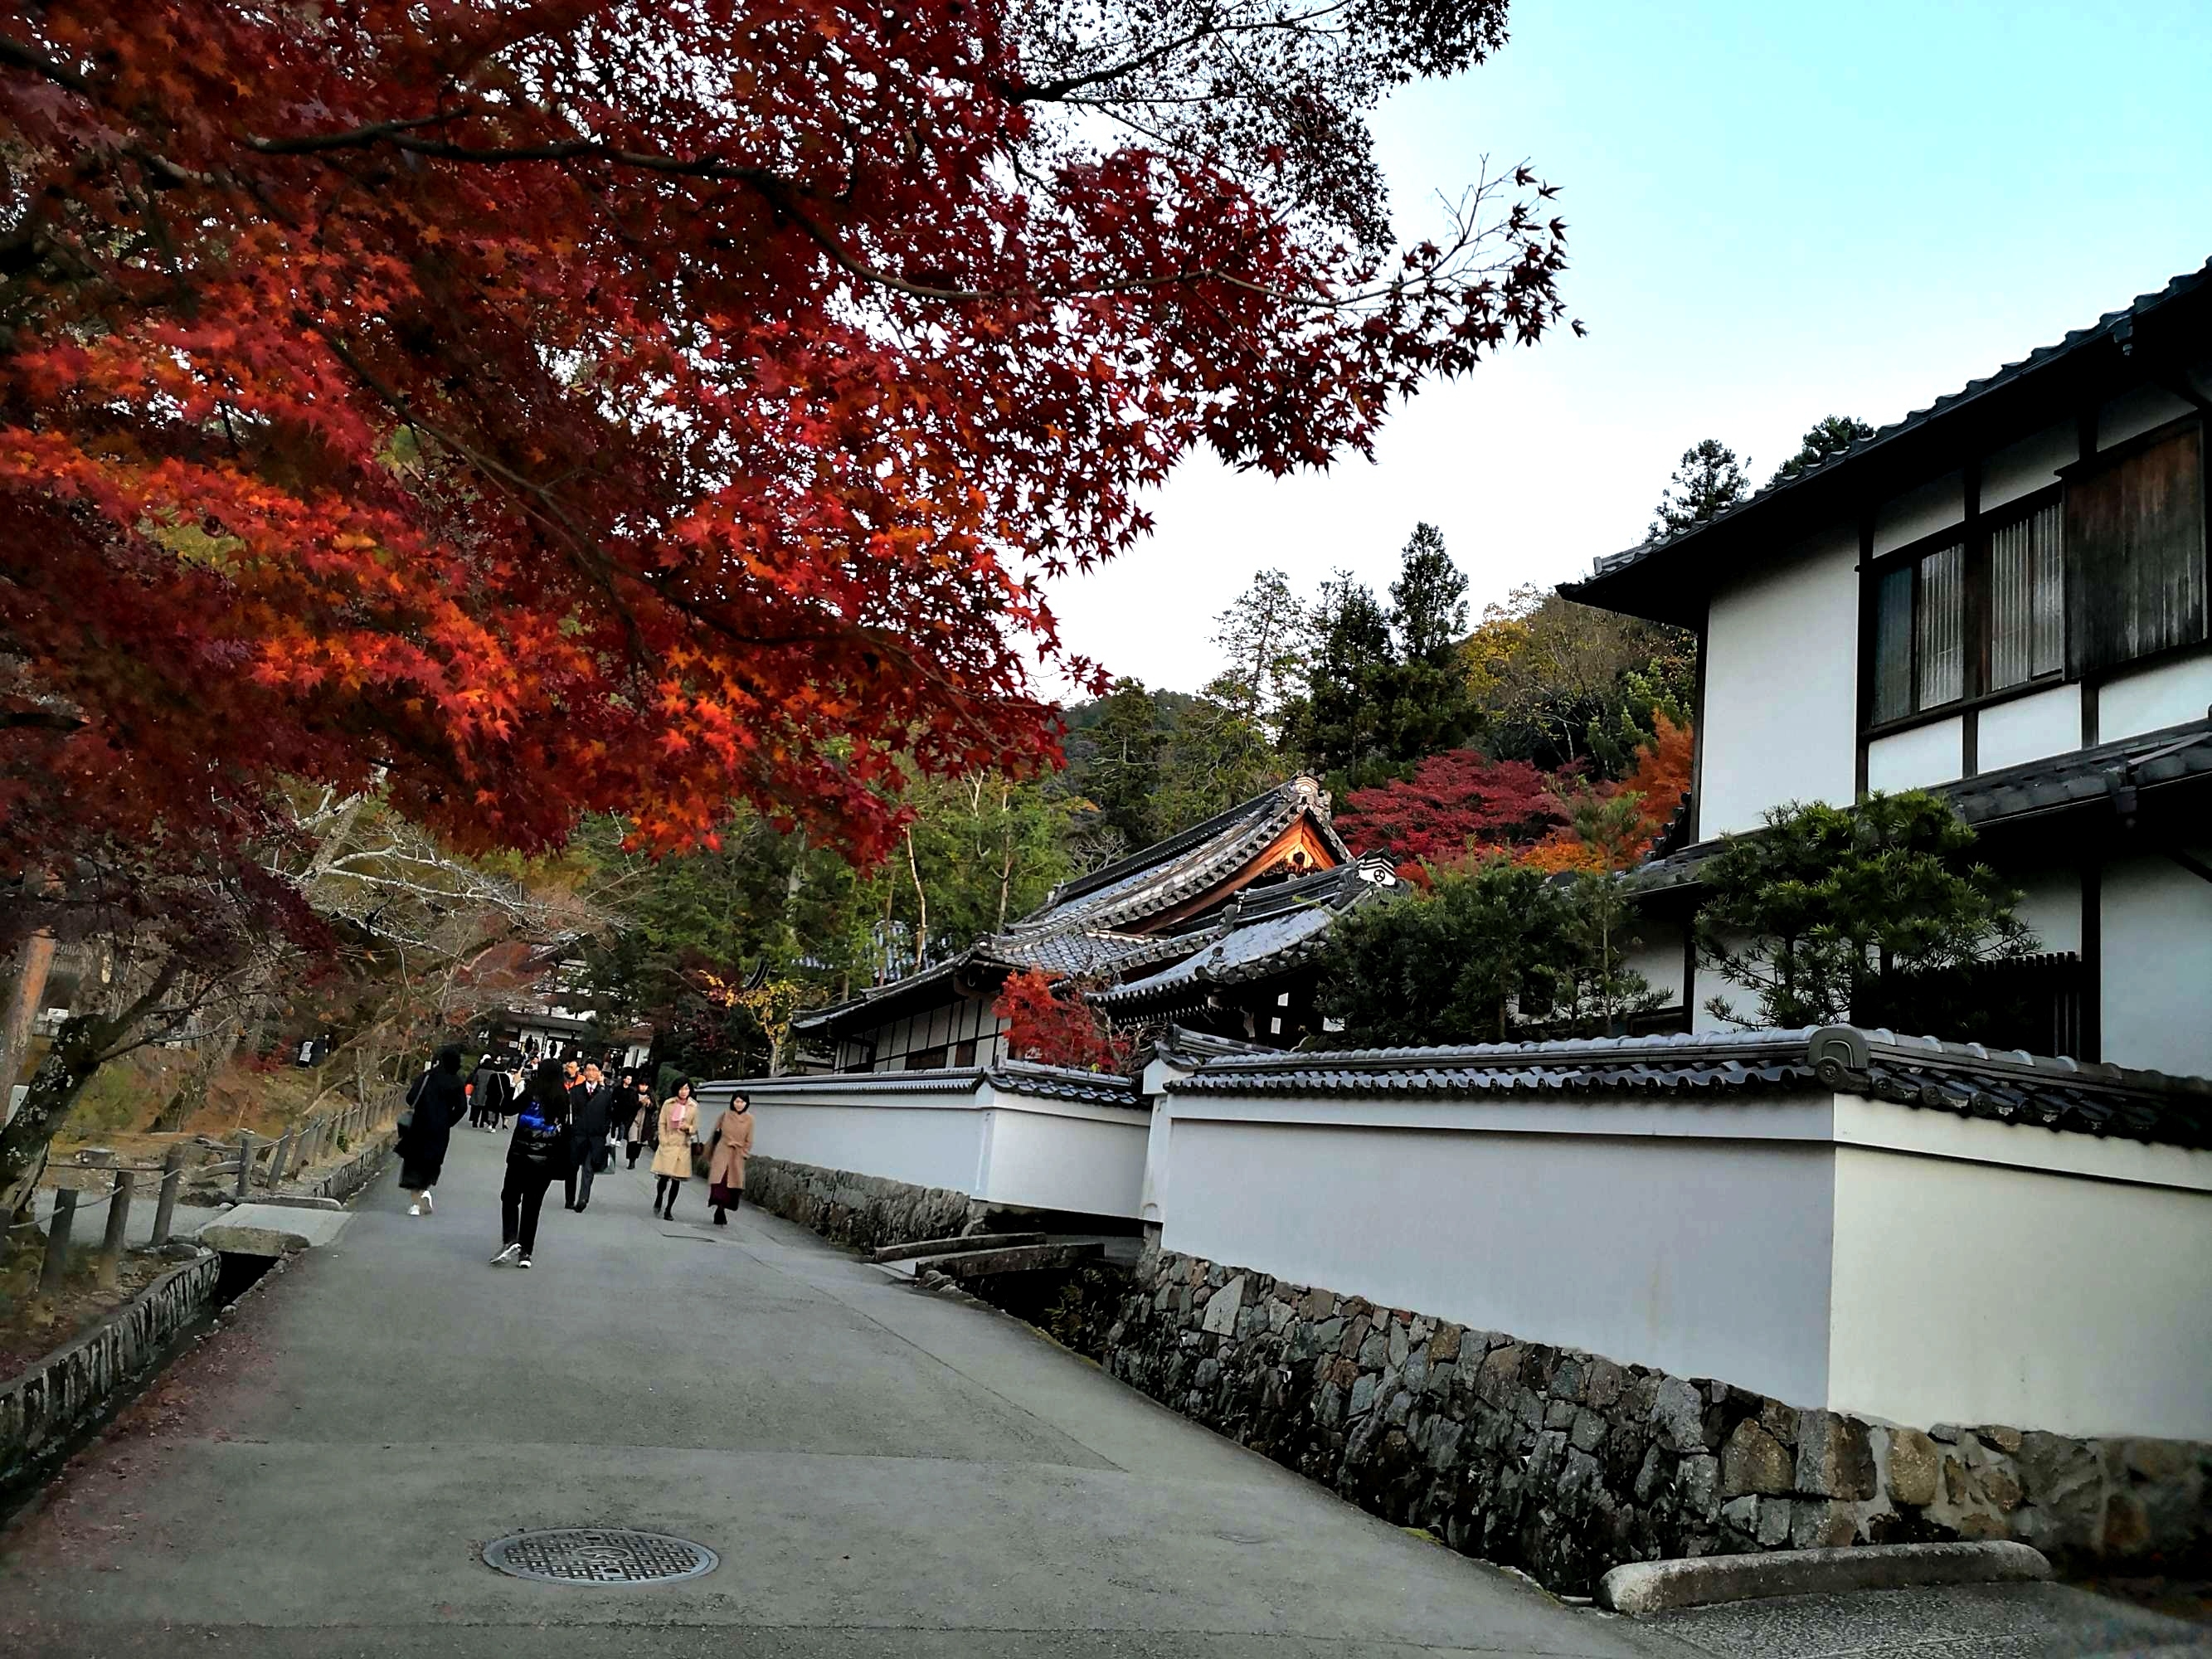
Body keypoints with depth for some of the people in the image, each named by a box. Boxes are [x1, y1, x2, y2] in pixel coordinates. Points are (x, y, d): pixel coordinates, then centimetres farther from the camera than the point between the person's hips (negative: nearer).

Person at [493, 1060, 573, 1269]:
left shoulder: (531, 1093, -9)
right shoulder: (565, 1099, -1)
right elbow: (567, 1131, 1)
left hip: (522, 1154, -3)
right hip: (547, 1160, 3)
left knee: (510, 1197, 11)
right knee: (532, 1204, 10)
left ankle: (510, 1241, -8)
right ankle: (525, 1252, 9)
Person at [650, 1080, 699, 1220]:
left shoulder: (694, 1107, 2)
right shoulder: (668, 1104, 1)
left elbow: (695, 1129, 8)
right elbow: (662, 1124, 3)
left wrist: (688, 1128, -13)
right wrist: (664, 1141, -6)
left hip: (683, 1147, 1)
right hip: (668, 1145, -1)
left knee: (677, 1179, 1)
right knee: (664, 1176, -8)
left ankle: (668, 1209, 13)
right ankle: (659, 1199, 23)